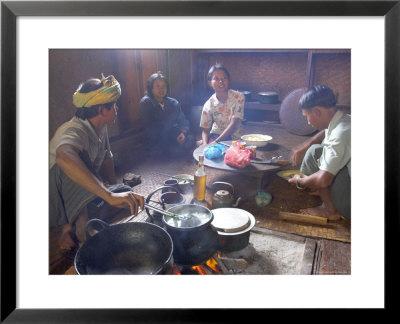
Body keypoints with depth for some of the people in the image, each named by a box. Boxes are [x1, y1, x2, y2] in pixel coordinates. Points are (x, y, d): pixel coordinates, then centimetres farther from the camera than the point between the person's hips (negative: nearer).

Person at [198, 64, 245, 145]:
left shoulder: (239, 97, -11)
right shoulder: (209, 105, -6)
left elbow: (234, 124, -16)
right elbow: (205, 130, 0)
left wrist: (216, 142, -24)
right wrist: (205, 144, -22)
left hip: (233, 137, -3)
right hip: (215, 135, 3)